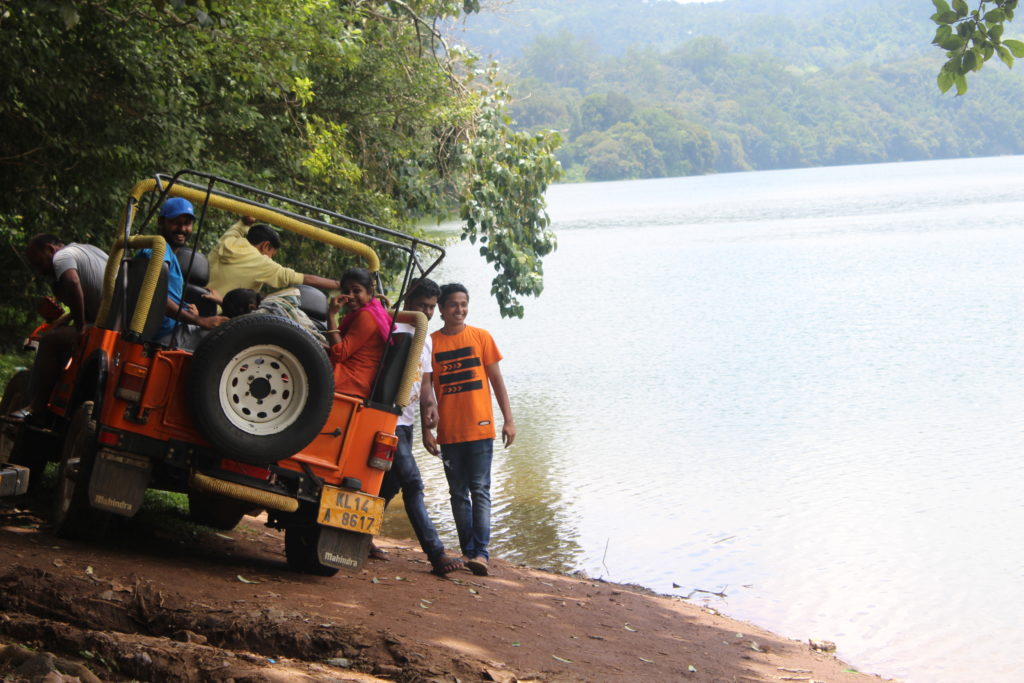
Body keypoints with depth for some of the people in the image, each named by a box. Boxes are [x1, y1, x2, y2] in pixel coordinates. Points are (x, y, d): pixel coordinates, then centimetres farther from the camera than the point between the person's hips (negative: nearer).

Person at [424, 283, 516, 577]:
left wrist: (508, 419, 0)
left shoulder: (481, 337, 4)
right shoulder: (431, 342, 5)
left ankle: (480, 552, -10)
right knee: (458, 494, 6)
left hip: (480, 429, -2)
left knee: (480, 491, -7)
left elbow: (497, 380, 6)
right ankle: (467, 551, 12)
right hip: (448, 432, 2)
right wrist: (427, 429, 1)